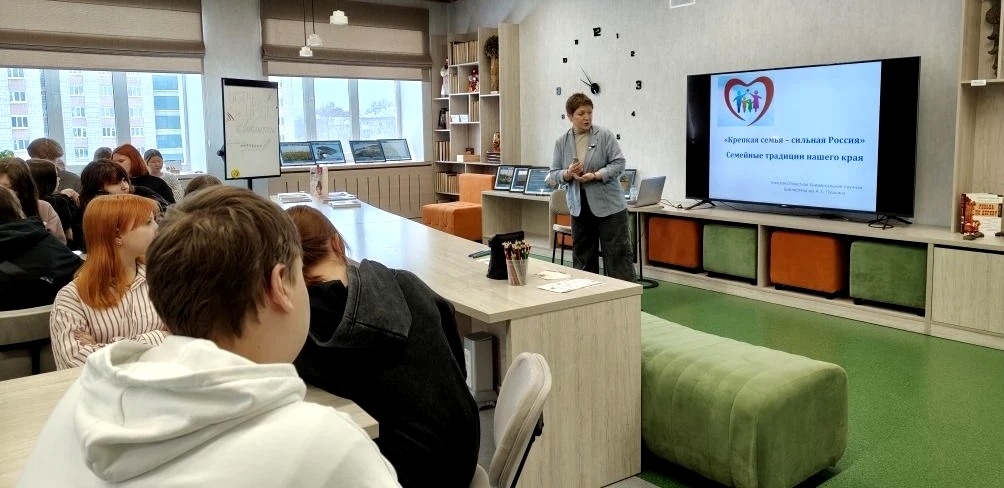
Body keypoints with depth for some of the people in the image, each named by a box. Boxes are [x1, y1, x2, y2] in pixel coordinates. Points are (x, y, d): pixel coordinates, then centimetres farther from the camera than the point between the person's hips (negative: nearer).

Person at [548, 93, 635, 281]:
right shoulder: (561, 142, 5)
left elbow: (618, 163, -9)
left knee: (617, 255, -2)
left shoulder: (605, 135, -5)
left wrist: (595, 176, -22)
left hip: (609, 205, -4)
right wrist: (568, 174, -15)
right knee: (582, 258, 11)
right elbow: (554, 173, 6)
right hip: (579, 207, 4)